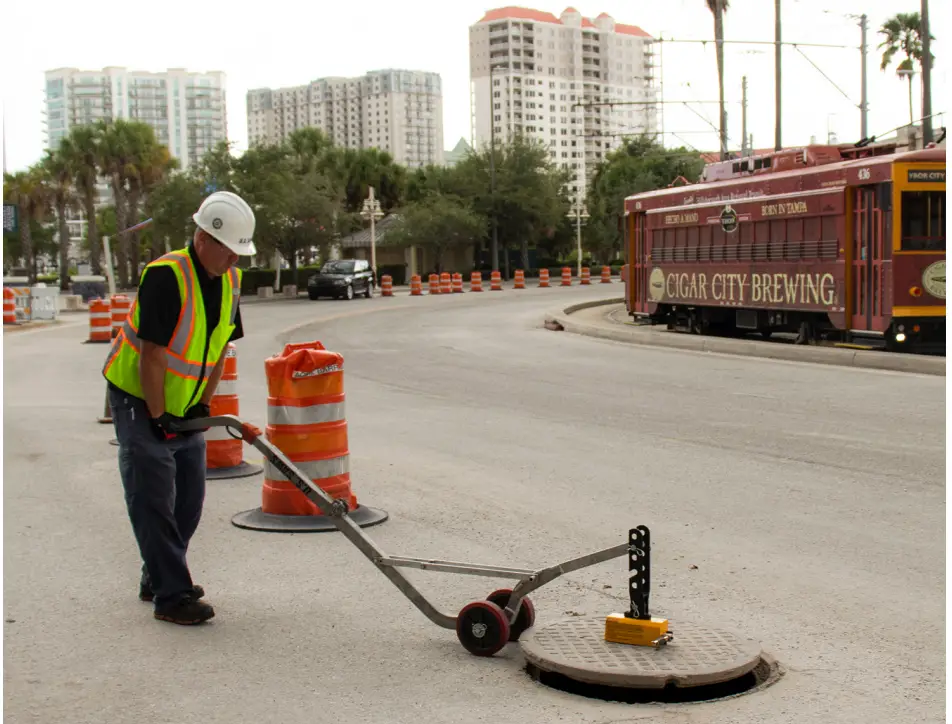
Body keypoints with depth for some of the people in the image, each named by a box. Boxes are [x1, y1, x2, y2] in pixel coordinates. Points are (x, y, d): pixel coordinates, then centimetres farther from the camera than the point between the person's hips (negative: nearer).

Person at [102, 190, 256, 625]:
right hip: (138, 399, -8)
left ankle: (158, 578, 28)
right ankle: (170, 597, -2)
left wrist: (203, 405, 3)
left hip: (184, 405, 8)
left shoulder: (230, 280, 0)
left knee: (189, 496, 12)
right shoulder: (165, 276, -25)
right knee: (154, 499, -7)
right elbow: (151, 356, -24)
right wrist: (157, 418, -20)